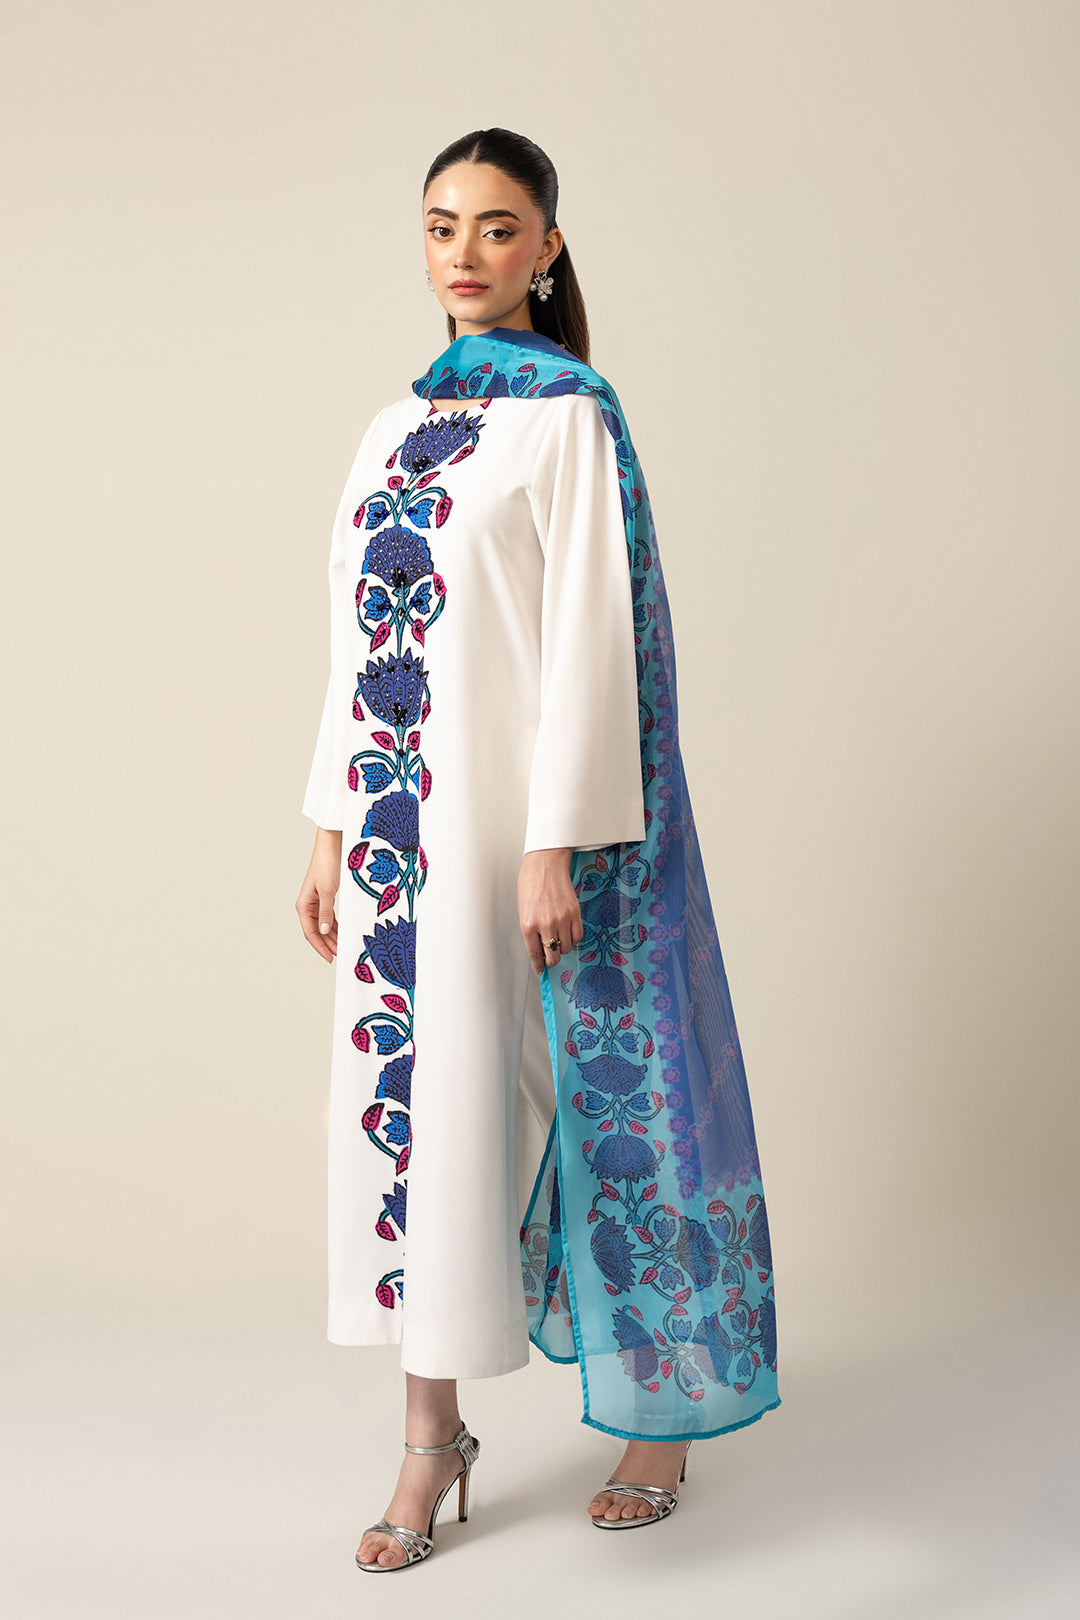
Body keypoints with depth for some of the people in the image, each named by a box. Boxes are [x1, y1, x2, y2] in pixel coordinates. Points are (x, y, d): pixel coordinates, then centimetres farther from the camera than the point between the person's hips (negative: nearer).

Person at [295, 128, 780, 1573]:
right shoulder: (400, 426, 14)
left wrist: (555, 846, -18)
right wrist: (332, 826, 12)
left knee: (589, 1092, 2)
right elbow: (363, 636, 14)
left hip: (516, 805, -6)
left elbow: (591, 637, -13)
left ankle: (665, 1413, 21)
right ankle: (433, 1438, 19)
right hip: (403, 816, 7)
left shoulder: (570, 416, -6)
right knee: (411, 1090, 7)